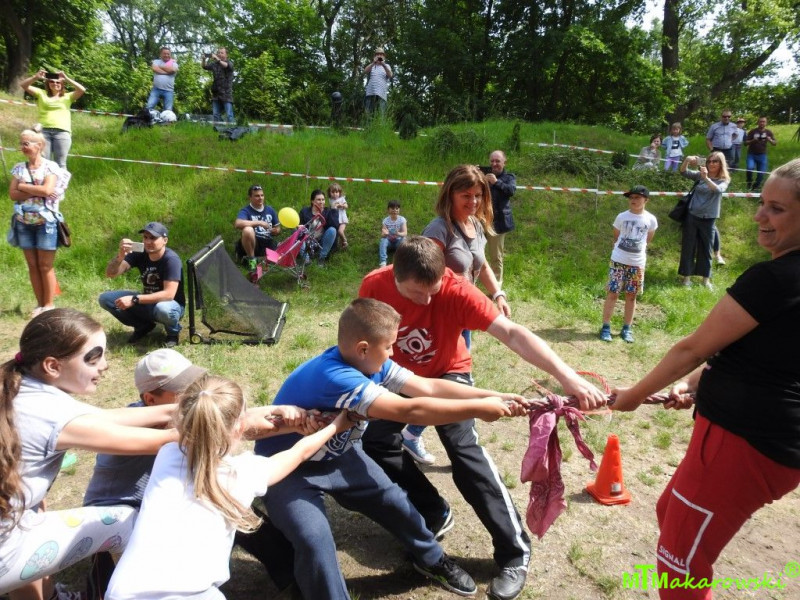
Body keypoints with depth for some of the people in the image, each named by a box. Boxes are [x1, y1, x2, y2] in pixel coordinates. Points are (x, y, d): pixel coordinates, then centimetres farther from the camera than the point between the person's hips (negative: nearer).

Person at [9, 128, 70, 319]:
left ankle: (49, 305, 8)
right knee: (32, 265, 8)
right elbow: (12, 194, -1)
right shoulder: (19, 168, 9)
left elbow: (46, 190, -19)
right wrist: (36, 191, -12)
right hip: (24, 223, 5)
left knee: (45, 266, -1)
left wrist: (23, 186, -7)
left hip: (45, 222, -5)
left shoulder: (50, 167, -4)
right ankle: (40, 304, 16)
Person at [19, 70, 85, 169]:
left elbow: (82, 90, 1)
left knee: (60, 164, -2)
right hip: (43, 130, 1)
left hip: (62, 132, -1)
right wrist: (35, 77, -5)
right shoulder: (42, 94, 19)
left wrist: (66, 78, -5)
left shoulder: (67, 96, 16)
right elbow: (23, 85, 11)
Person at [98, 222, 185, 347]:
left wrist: (134, 300, -34)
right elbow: (110, 273, -15)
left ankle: (173, 332, -6)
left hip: (171, 305, -6)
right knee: (105, 299, -7)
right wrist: (121, 255, -35)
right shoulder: (139, 254, -9)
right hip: (147, 302, 6)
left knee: (162, 308, -42)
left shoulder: (171, 259, -24)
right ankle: (143, 326, 9)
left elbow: (169, 294, -32)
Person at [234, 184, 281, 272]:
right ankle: (251, 259, -15)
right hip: (254, 243, -5)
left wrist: (276, 230, -6)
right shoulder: (246, 211, -4)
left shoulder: (270, 210, 12)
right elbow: (237, 224, -26)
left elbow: (278, 228, 20)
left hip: (269, 242, 5)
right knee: (248, 230, -36)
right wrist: (259, 223, -25)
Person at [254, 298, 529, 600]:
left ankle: (432, 560, 33)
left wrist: (495, 397, -18)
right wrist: (478, 409, -36)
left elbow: (429, 387, -12)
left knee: (393, 500, 8)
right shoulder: (333, 377, -39)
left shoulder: (370, 363, -13)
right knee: (315, 541, -26)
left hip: (335, 455, 7)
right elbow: (410, 410, -42)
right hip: (287, 468, -7)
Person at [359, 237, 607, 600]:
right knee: (374, 442, -6)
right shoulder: (374, 287, -26)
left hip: (448, 373, -4)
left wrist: (567, 377, -54)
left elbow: (512, 334, -44)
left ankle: (515, 552, -8)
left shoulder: (455, 290, -34)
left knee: (464, 448, -20)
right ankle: (434, 515, 14)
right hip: (399, 375, 4)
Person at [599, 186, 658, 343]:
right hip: (618, 261, -1)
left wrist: (638, 248, 14)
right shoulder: (621, 217, -3)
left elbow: (648, 239, 13)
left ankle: (626, 329, 17)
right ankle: (606, 327, 5)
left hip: (637, 263, 1)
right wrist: (622, 247, 9)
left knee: (631, 296, 8)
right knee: (612, 294, -1)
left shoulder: (651, 220, -2)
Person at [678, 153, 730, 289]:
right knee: (688, 247, 6)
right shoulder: (700, 175, 2)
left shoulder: (724, 180, -2)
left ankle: (706, 279, 20)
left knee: (706, 249, 9)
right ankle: (687, 277, 16)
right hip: (692, 216, 1)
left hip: (708, 220, 0)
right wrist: (687, 160, -30)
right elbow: (683, 172, -10)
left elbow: (718, 190, -24)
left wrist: (706, 178, -40)